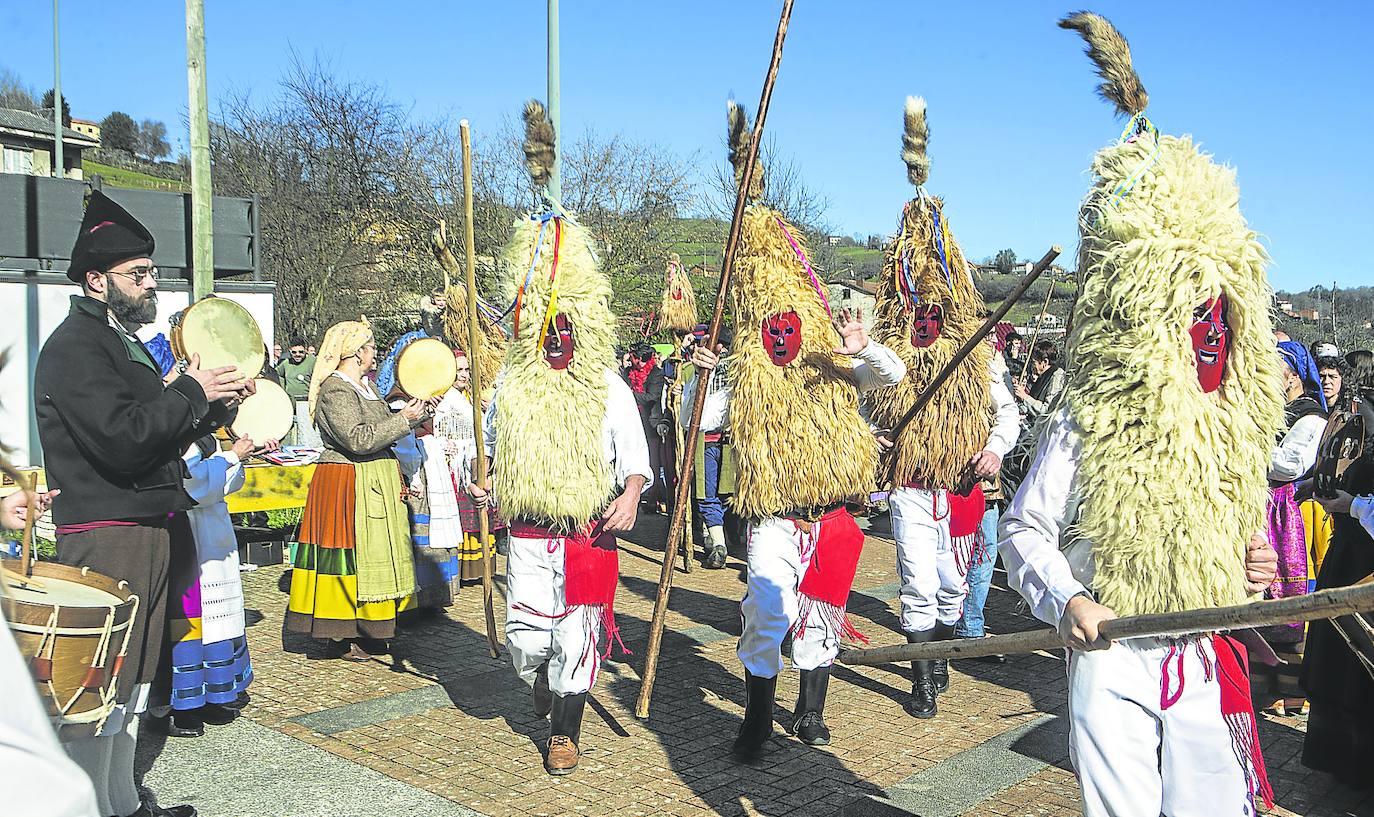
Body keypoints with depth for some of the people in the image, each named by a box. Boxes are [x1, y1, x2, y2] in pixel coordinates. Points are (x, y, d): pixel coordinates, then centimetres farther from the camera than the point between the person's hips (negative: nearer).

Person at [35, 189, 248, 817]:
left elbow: (160, 436, 20)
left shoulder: (121, 340, 18)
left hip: (148, 532, 10)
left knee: (132, 685, 17)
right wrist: (191, 393, -13)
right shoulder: (74, 346, -13)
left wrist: (214, 407, 4)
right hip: (106, 538, -10)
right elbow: (123, 437, -25)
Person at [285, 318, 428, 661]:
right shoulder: (334, 390, -16)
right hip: (348, 487, -10)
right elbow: (359, 440, -24)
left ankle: (365, 631, 23)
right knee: (351, 553, -4)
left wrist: (418, 411, 10)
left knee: (370, 554, 13)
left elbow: (382, 426, 21)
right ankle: (340, 637, 6)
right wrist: (403, 418, -19)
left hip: (374, 486, 10)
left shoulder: (364, 386, 14)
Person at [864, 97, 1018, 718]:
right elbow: (863, 406, -1)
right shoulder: (889, 352, -1)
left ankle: (941, 656, 37)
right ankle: (923, 681, 9)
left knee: (952, 583, 13)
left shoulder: (978, 354, 3)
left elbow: (1007, 411, 10)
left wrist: (996, 448, -8)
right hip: (910, 485, -2)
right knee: (919, 583, -4)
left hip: (963, 487, 2)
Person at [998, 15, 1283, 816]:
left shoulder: (1236, 427, 5)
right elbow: (1024, 529, -9)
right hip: (1112, 660, -5)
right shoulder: (1087, 427, -14)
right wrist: (1066, 600, -23)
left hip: (1209, 660, 5)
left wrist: (1254, 566, -2)